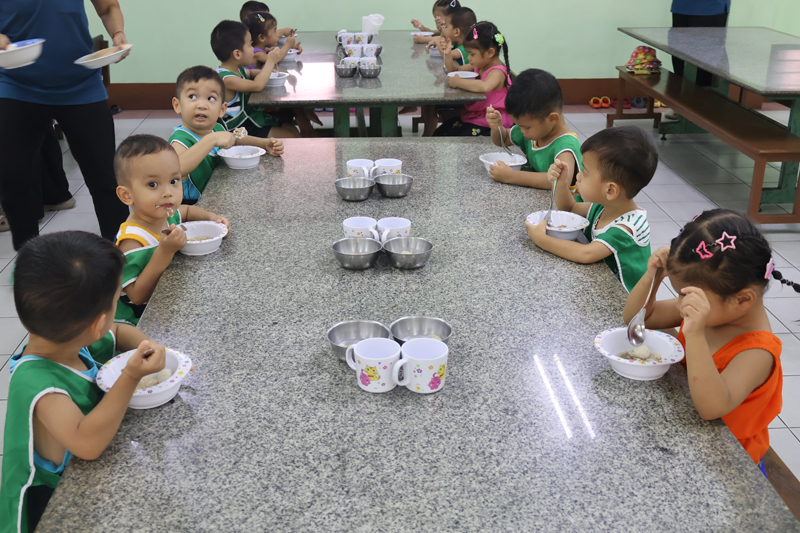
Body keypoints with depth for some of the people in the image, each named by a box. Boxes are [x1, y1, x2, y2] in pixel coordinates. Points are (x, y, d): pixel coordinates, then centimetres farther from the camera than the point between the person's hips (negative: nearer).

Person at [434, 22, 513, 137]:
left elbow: (484, 86, -45)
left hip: (488, 124, -10)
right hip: (471, 115, 10)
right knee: (438, 134, 5)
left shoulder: (497, 72, -21)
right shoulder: (480, 65, 8)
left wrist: (457, 82, -32)